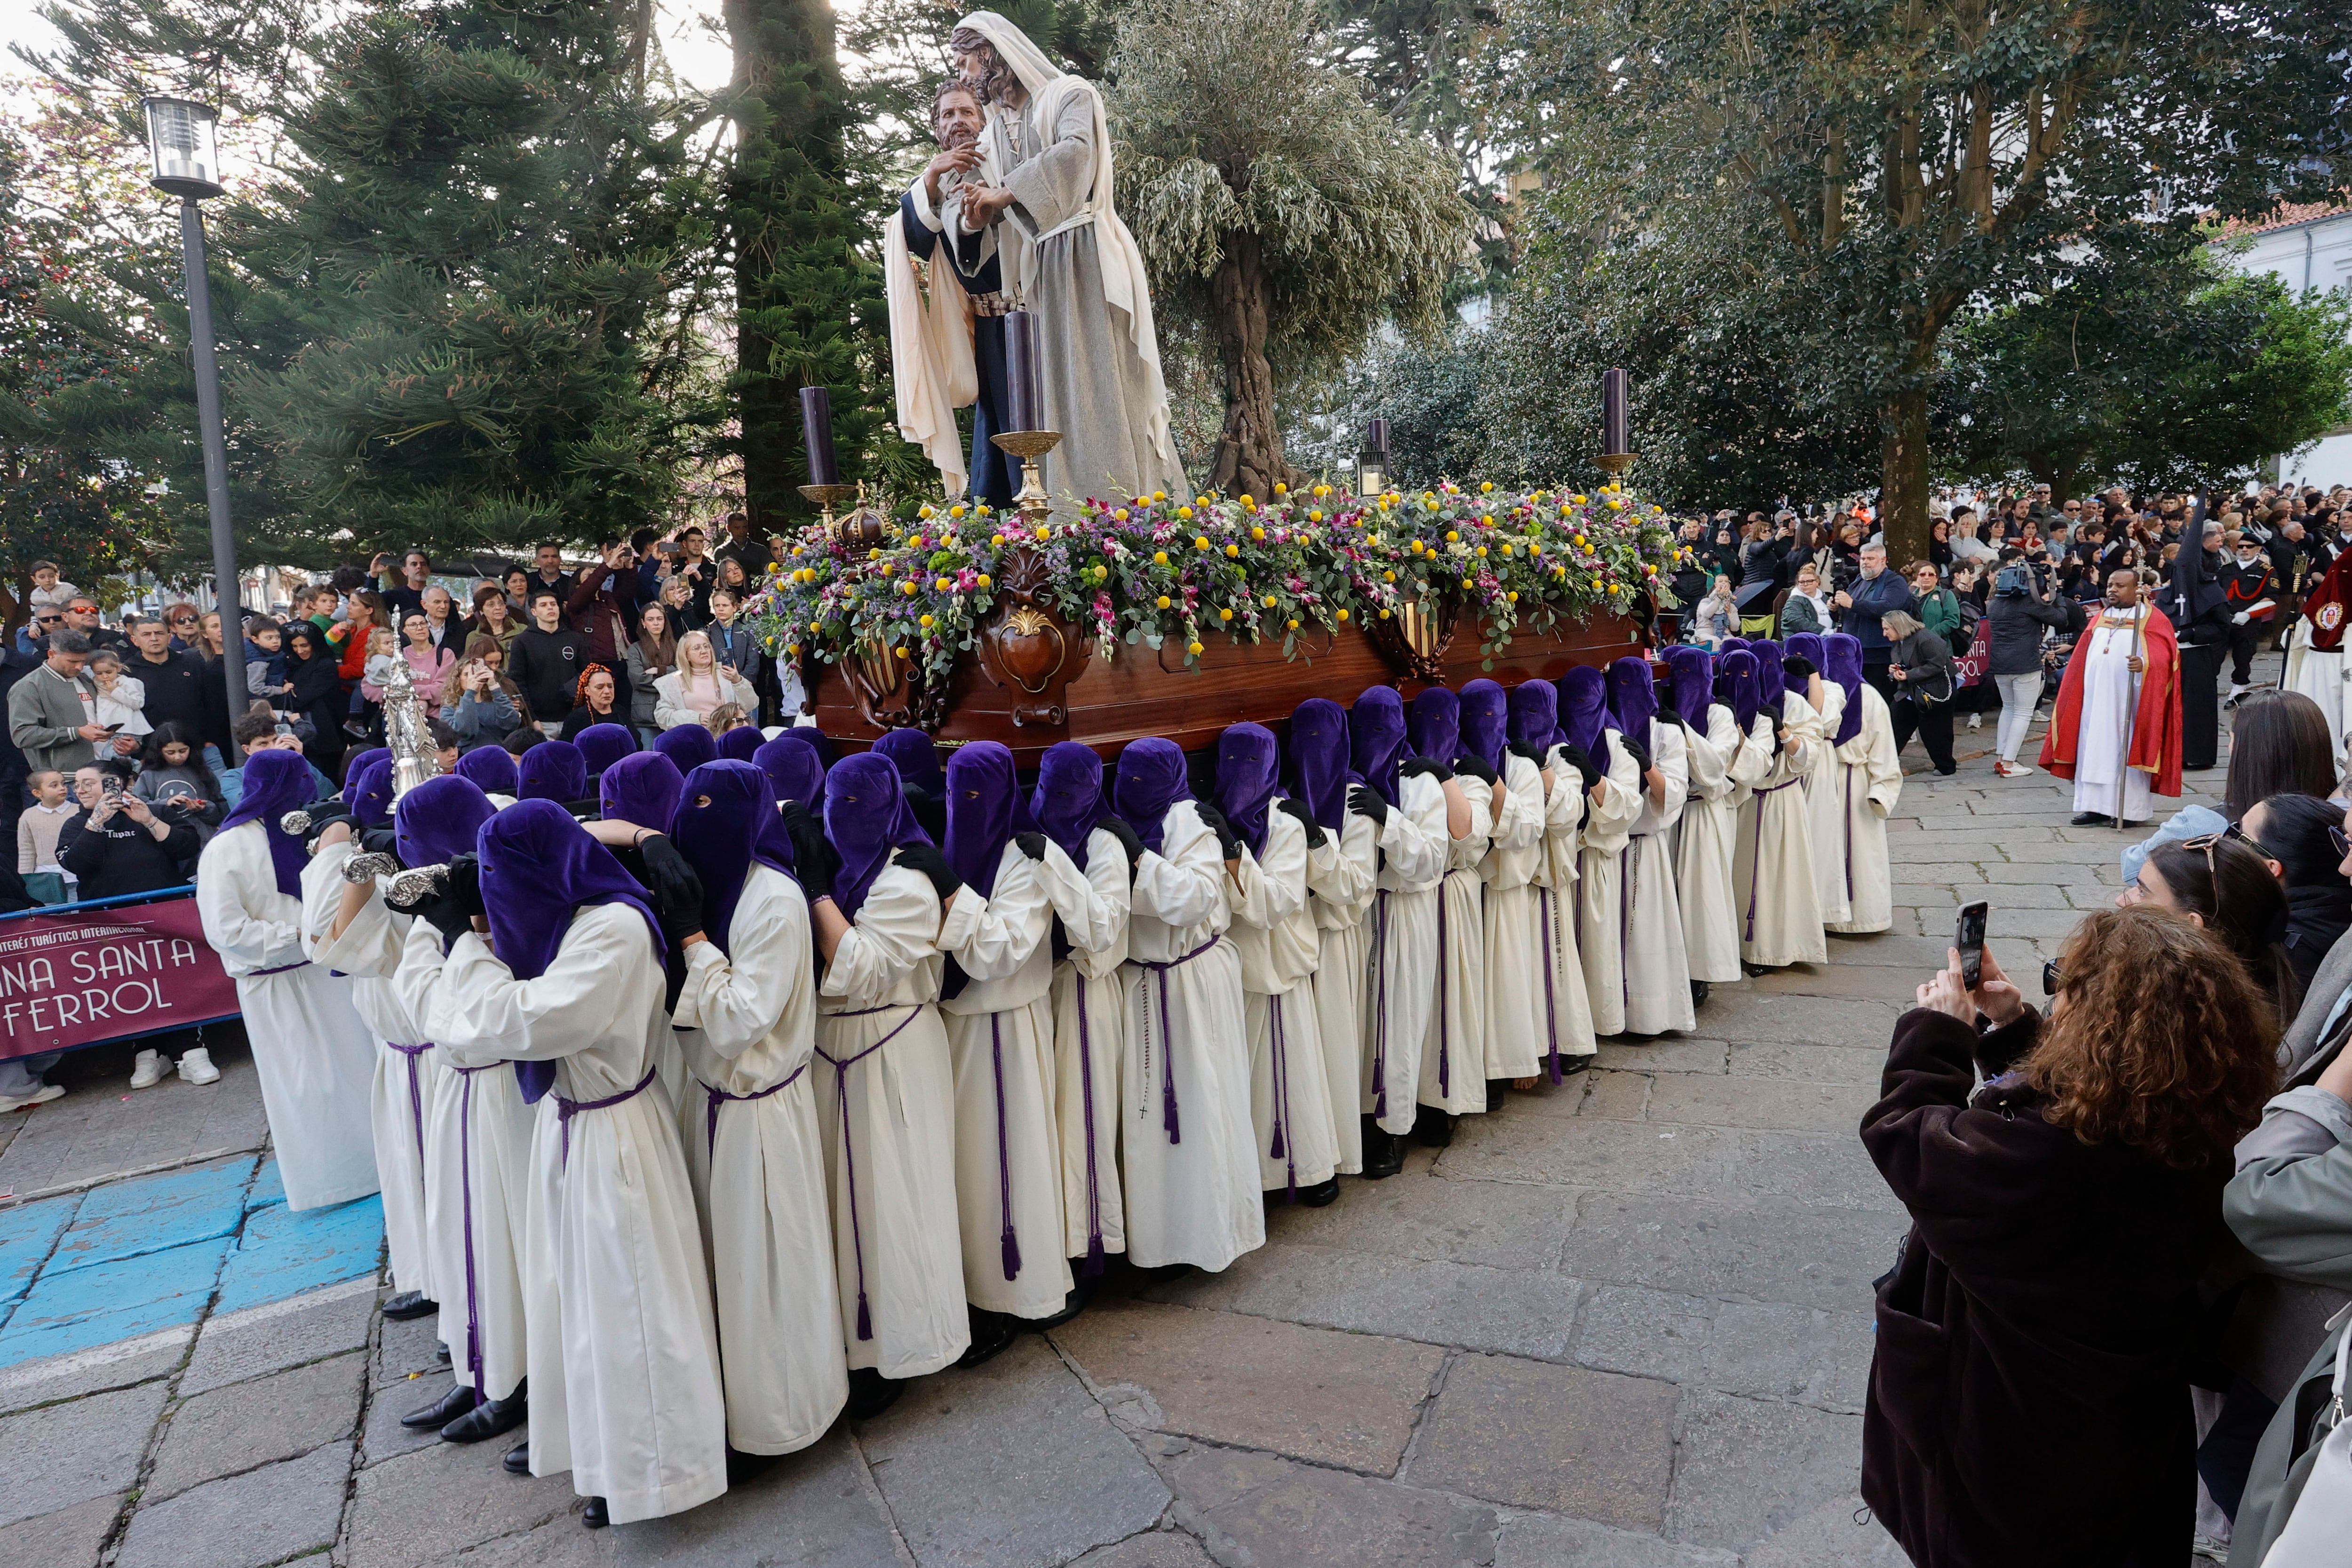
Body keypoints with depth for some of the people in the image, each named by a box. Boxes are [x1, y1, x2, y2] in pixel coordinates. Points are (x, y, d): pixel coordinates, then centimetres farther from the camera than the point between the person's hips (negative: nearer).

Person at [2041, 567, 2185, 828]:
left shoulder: (2153, 619, -2)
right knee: (2094, 748, 5)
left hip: (2128, 701, -5)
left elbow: (2164, 657, -13)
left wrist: (2144, 664, -34)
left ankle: (2129, 809, 4)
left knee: (2127, 750, -2)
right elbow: (2083, 658, 17)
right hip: (2096, 700, 6)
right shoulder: (2101, 618, 15)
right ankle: (2094, 805, 11)